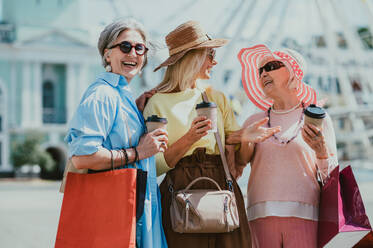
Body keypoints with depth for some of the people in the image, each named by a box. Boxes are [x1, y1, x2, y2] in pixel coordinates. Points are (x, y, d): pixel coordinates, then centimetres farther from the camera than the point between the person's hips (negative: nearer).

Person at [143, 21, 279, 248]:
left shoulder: (217, 98, 15)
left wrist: (244, 137, -7)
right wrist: (188, 140, -15)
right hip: (182, 194, -4)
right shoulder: (157, 104, 1)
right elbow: (154, 166, -4)